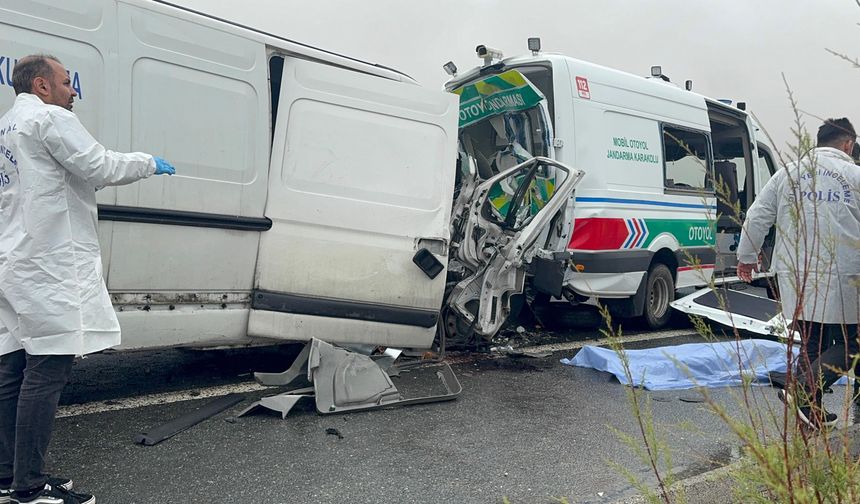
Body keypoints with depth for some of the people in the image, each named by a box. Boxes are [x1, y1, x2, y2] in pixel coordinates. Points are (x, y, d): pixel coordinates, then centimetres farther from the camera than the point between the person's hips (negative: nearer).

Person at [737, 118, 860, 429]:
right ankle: (804, 392, -10)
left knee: (811, 345, 14)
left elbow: (757, 216, 9)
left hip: (796, 278, 4)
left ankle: (811, 411, 15)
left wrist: (747, 257, 19)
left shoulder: (788, 173, 9)